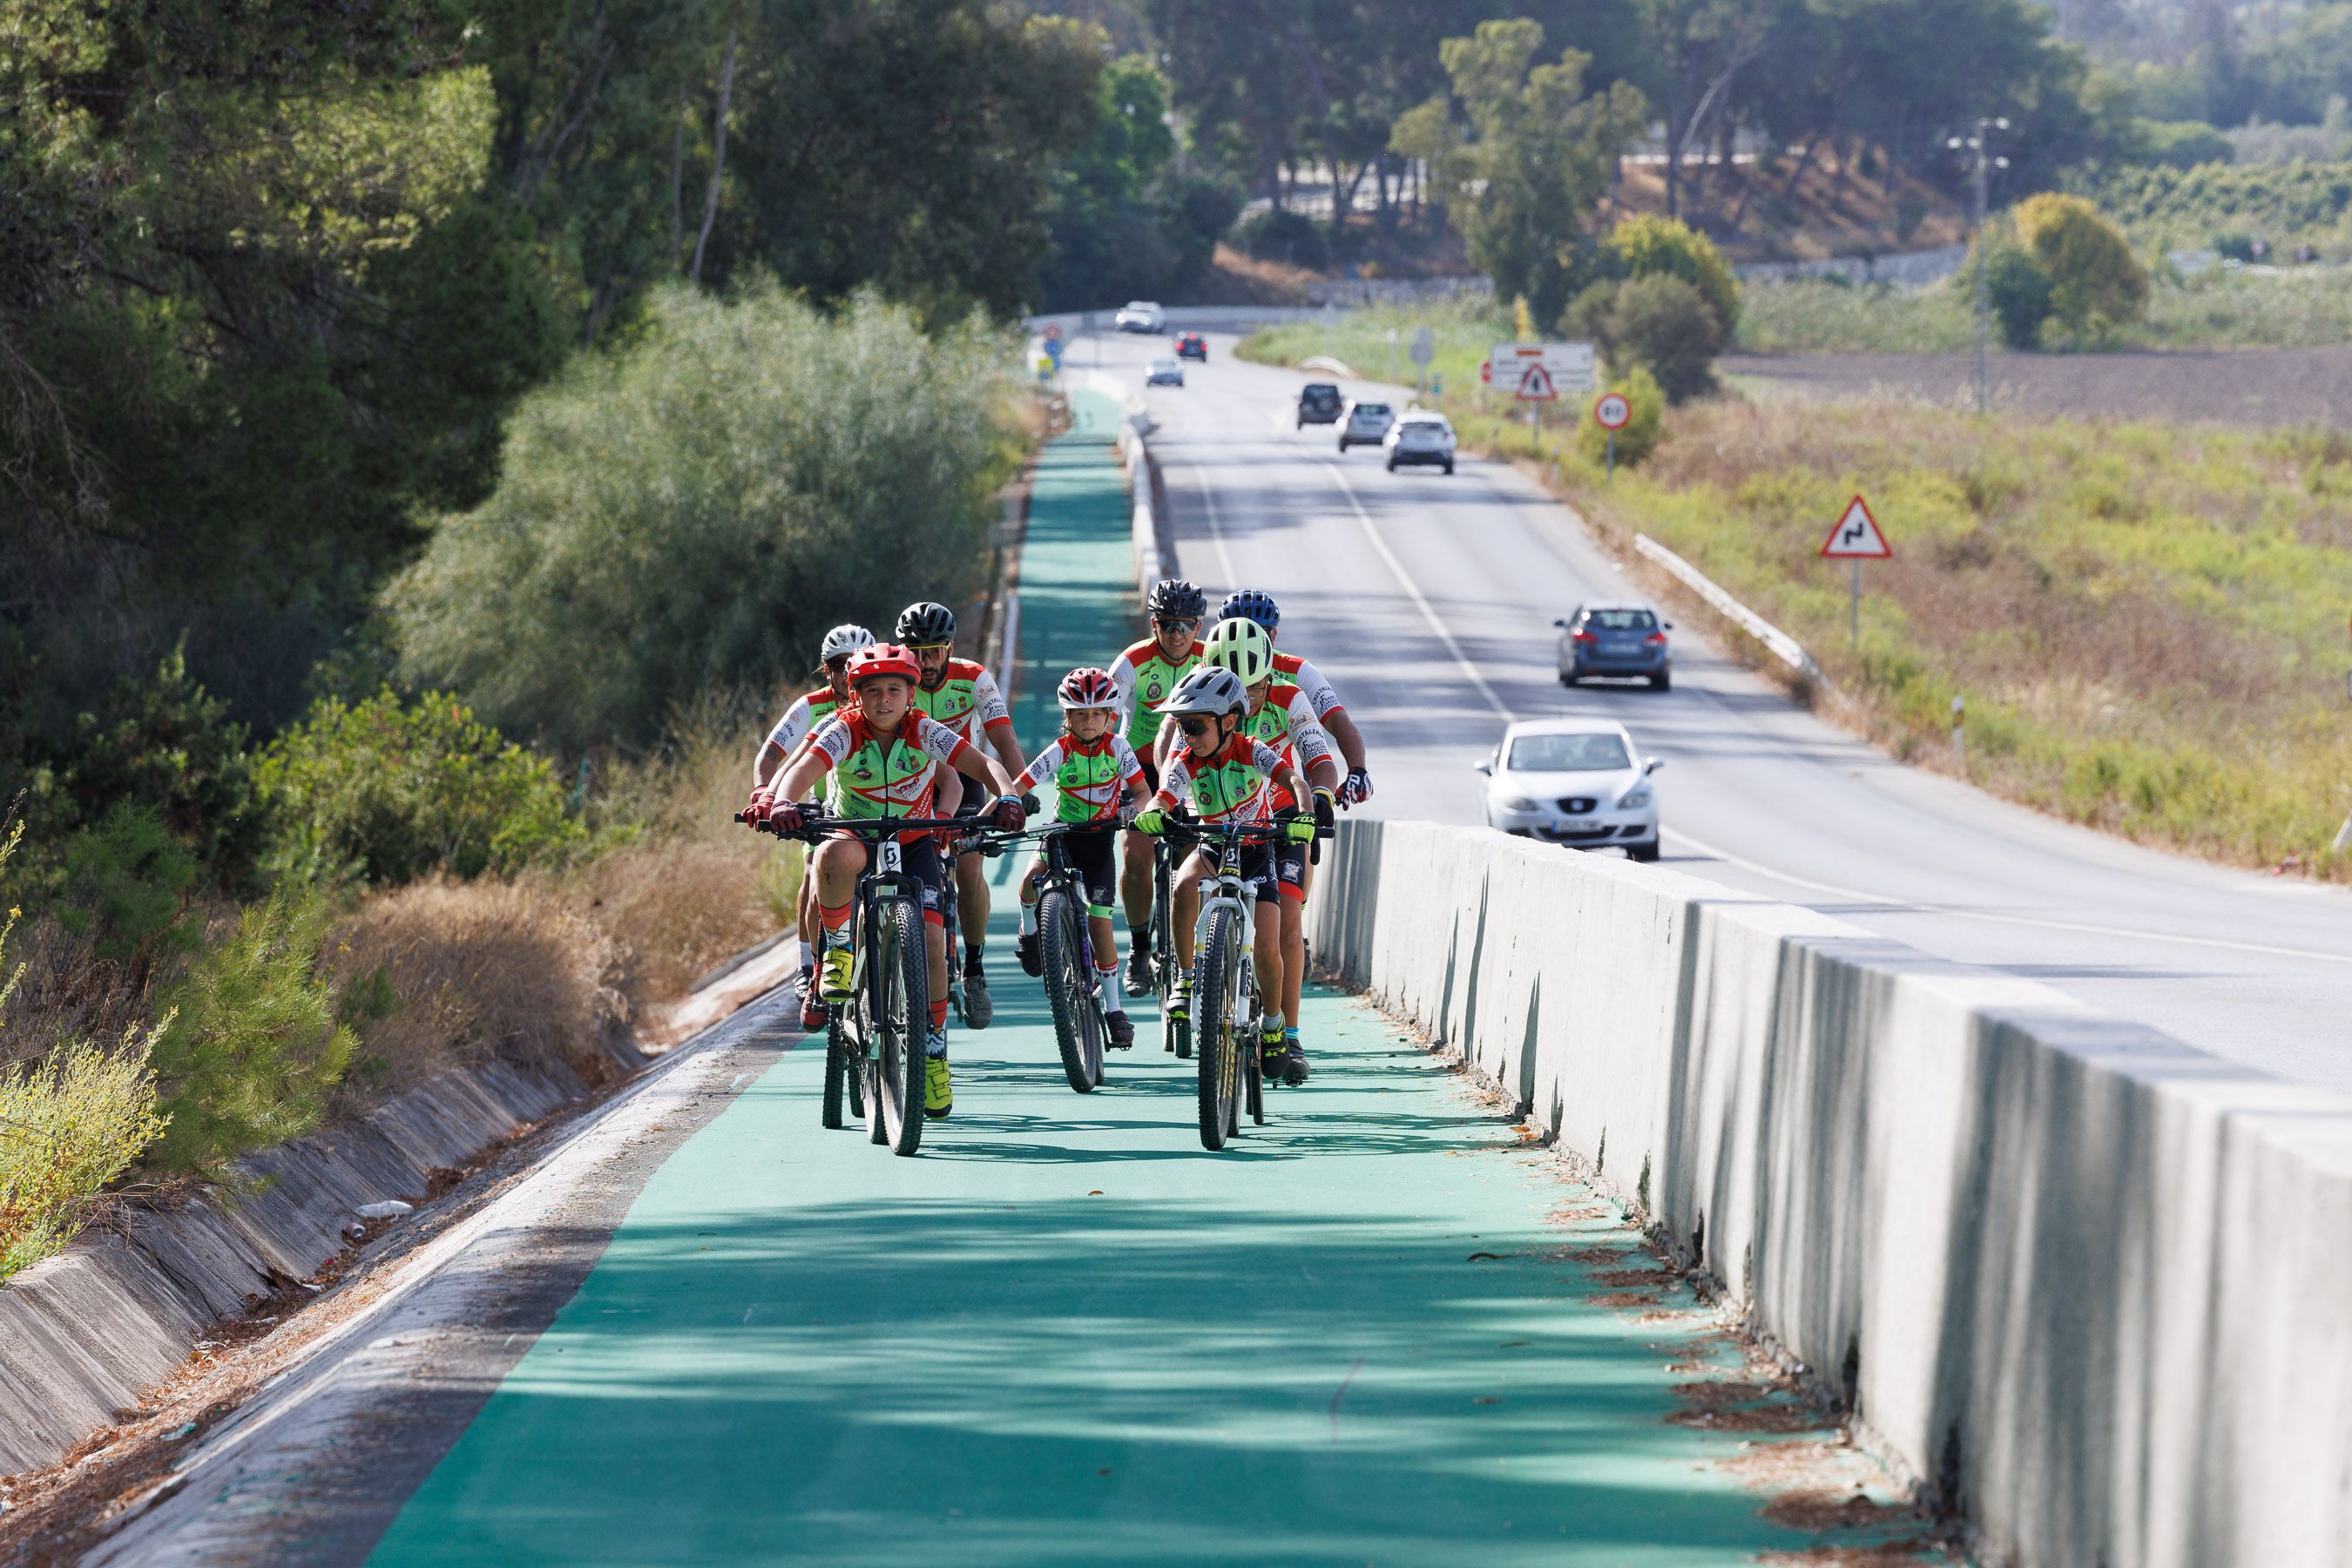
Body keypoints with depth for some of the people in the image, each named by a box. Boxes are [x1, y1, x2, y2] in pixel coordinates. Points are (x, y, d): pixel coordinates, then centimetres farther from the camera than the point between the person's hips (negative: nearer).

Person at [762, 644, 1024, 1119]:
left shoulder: (924, 732, -13)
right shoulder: (843, 731, -16)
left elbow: (983, 764, -23)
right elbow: (805, 768, -33)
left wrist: (1007, 797, -45)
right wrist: (783, 801, -56)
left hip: (914, 844, 1)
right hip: (858, 838, -1)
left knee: (931, 942, -17)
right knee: (836, 854, -40)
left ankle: (934, 1052, 2)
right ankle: (838, 949, -16)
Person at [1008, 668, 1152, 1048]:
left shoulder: (1117, 748, -9)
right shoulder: (1060, 752, -14)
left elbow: (1142, 790, -6)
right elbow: (1017, 788, -20)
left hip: (1100, 836, 1)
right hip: (1063, 832, -1)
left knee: (1100, 921, -7)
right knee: (1031, 881, -32)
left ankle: (1114, 1007, 4)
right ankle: (1031, 932, 2)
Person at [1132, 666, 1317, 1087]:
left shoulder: (1252, 752, -19)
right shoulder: (1185, 763, -13)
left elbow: (1292, 778, -35)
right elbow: (1163, 797, -27)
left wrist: (1304, 816, -56)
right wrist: (1152, 813, -53)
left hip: (1257, 850, -1)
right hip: (1214, 848, 1)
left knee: (1267, 948, -11)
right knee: (1185, 885, -35)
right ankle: (1186, 979, -19)